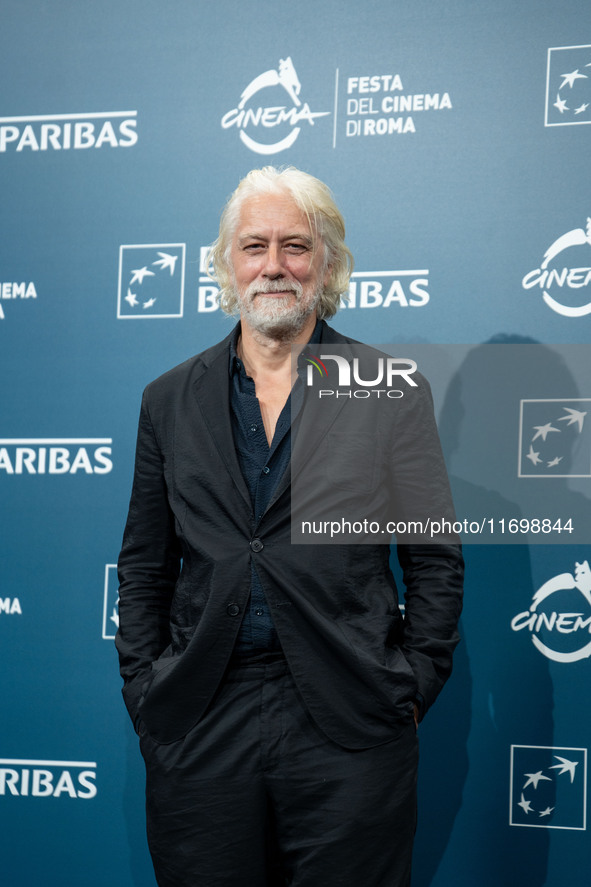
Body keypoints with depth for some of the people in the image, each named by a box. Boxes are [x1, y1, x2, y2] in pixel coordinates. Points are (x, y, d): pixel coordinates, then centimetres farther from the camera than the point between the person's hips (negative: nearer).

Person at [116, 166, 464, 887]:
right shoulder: (171, 400, 10)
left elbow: (436, 562, 5)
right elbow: (143, 568, 13)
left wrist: (409, 690, -2)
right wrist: (145, 696, 5)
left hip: (347, 732, -2)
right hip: (199, 730, 2)